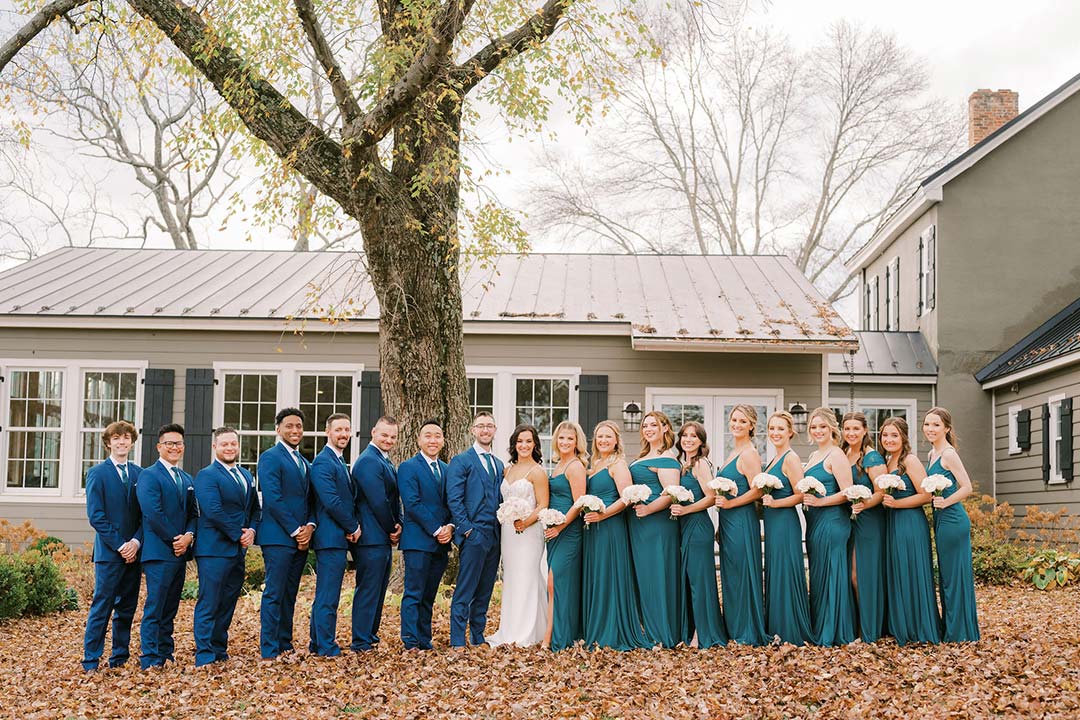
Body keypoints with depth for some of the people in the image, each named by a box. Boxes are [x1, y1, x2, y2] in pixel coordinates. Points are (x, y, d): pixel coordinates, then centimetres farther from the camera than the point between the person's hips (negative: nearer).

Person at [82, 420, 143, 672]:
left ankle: (120, 659, 18)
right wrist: (120, 545, -13)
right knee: (101, 608, -4)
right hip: (109, 552, -4)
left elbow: (145, 514, 8)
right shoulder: (97, 473, -2)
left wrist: (136, 542, -8)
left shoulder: (140, 474, 10)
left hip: (133, 551, 4)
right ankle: (91, 662, 2)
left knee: (127, 608, 9)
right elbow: (95, 516, -8)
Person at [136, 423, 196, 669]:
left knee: (170, 609, 12)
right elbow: (152, 513, -15)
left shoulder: (187, 479, 18)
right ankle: (150, 661, -3)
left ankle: (166, 655, 18)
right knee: (154, 609, -6)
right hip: (159, 552, -7)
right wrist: (175, 539, -12)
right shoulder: (149, 476, -6)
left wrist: (188, 536, -4)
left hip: (180, 551, 7)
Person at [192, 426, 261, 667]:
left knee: (228, 604, 12)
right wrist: (238, 534, -13)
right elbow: (213, 511, -17)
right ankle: (204, 657, -2)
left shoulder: (246, 476, 18)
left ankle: (220, 652, 20)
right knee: (208, 605, -5)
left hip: (238, 550, 8)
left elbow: (255, 508, 20)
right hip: (214, 550, -7)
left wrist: (252, 530, 0)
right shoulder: (206, 475, -7)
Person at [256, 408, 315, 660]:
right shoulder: (270, 458, -6)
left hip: (301, 538, 8)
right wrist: (295, 531, -14)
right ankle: (269, 651, -3)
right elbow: (273, 499, -14)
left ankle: (285, 646, 18)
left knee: (289, 596, 12)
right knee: (274, 595, -6)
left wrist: (309, 526, -2)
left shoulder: (304, 463, 19)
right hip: (278, 537, -8)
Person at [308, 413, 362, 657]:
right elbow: (331, 501, -20)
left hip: (340, 537, 10)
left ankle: (317, 644, 21)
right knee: (328, 597, -6)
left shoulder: (340, 462, 19)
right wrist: (353, 527, -10)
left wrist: (353, 528, 5)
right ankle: (327, 648, -1)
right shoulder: (323, 462, -12)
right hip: (331, 536, -10)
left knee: (325, 596, 15)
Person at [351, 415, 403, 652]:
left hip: (383, 538, 10)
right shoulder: (369, 461, -16)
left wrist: (397, 525, 2)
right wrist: (392, 529, -9)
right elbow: (378, 502, -20)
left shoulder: (386, 462, 17)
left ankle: (371, 637, 26)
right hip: (372, 537, -10)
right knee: (368, 590, -5)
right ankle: (361, 644, 1)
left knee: (378, 590, 16)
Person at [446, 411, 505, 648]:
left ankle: (478, 638, 19)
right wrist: (467, 529, -14)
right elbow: (454, 500, -8)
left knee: (484, 592, 11)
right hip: (473, 535, -7)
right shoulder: (461, 461, -2)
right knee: (464, 593, -6)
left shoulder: (498, 464, 19)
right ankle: (457, 642, -2)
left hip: (494, 536, 7)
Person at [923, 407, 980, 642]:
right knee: (946, 575, 15)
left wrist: (945, 502, -24)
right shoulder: (933, 454, 13)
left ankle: (961, 633, 6)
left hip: (952, 520, -9)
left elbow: (966, 487, -19)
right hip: (941, 520, 9)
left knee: (955, 575, -2)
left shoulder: (949, 454, -13)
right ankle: (950, 630, 24)